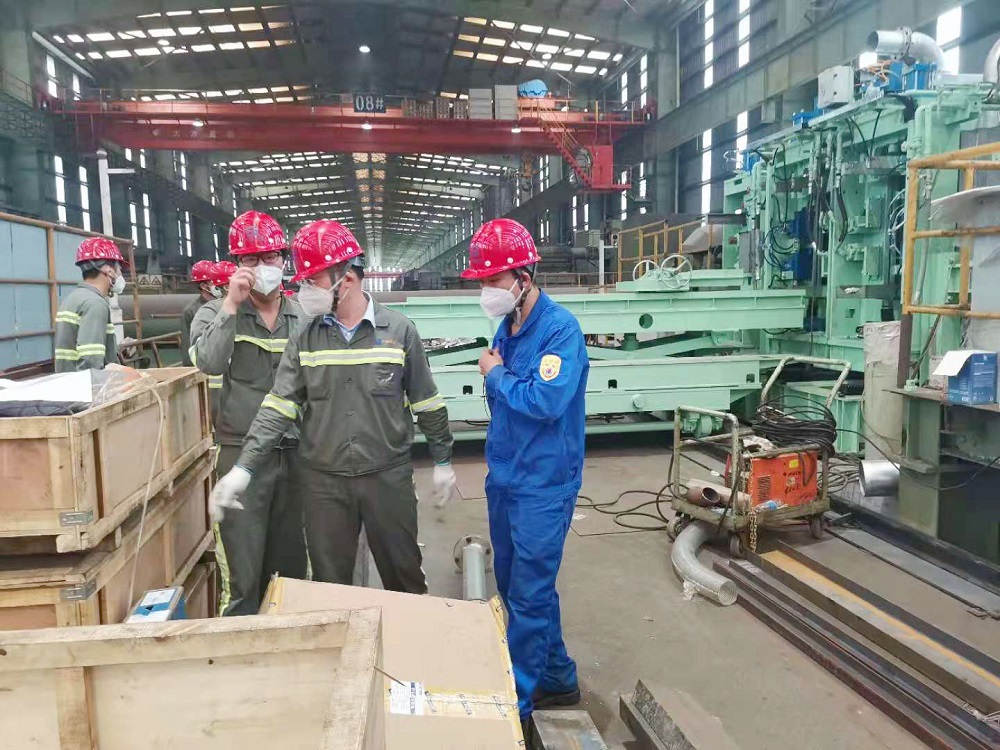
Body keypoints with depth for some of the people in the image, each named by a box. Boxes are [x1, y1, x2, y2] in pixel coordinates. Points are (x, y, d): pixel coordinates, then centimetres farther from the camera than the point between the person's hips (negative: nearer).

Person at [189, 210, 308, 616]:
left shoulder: (302, 317, 6)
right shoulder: (216, 313, 0)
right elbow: (209, 362, -20)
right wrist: (232, 303, -19)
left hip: (295, 453, 3)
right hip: (242, 455, -3)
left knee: (292, 567, 16)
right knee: (243, 575, 1)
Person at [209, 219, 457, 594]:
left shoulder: (399, 330, -6)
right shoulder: (306, 338, 0)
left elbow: (427, 403, 1)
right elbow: (279, 406, -2)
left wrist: (443, 461, 5)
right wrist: (244, 468, -10)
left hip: (388, 476, -2)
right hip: (323, 480, 2)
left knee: (403, 574, 14)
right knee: (329, 582, 14)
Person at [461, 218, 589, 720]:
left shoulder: (560, 329, -18)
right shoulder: (507, 327, 6)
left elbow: (546, 401, -28)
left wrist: (496, 376, -15)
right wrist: (495, 377, -1)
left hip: (543, 485, -9)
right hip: (504, 478, 9)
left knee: (529, 596, 3)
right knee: (514, 586, 19)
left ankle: (516, 701, 19)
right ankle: (557, 679, 37)